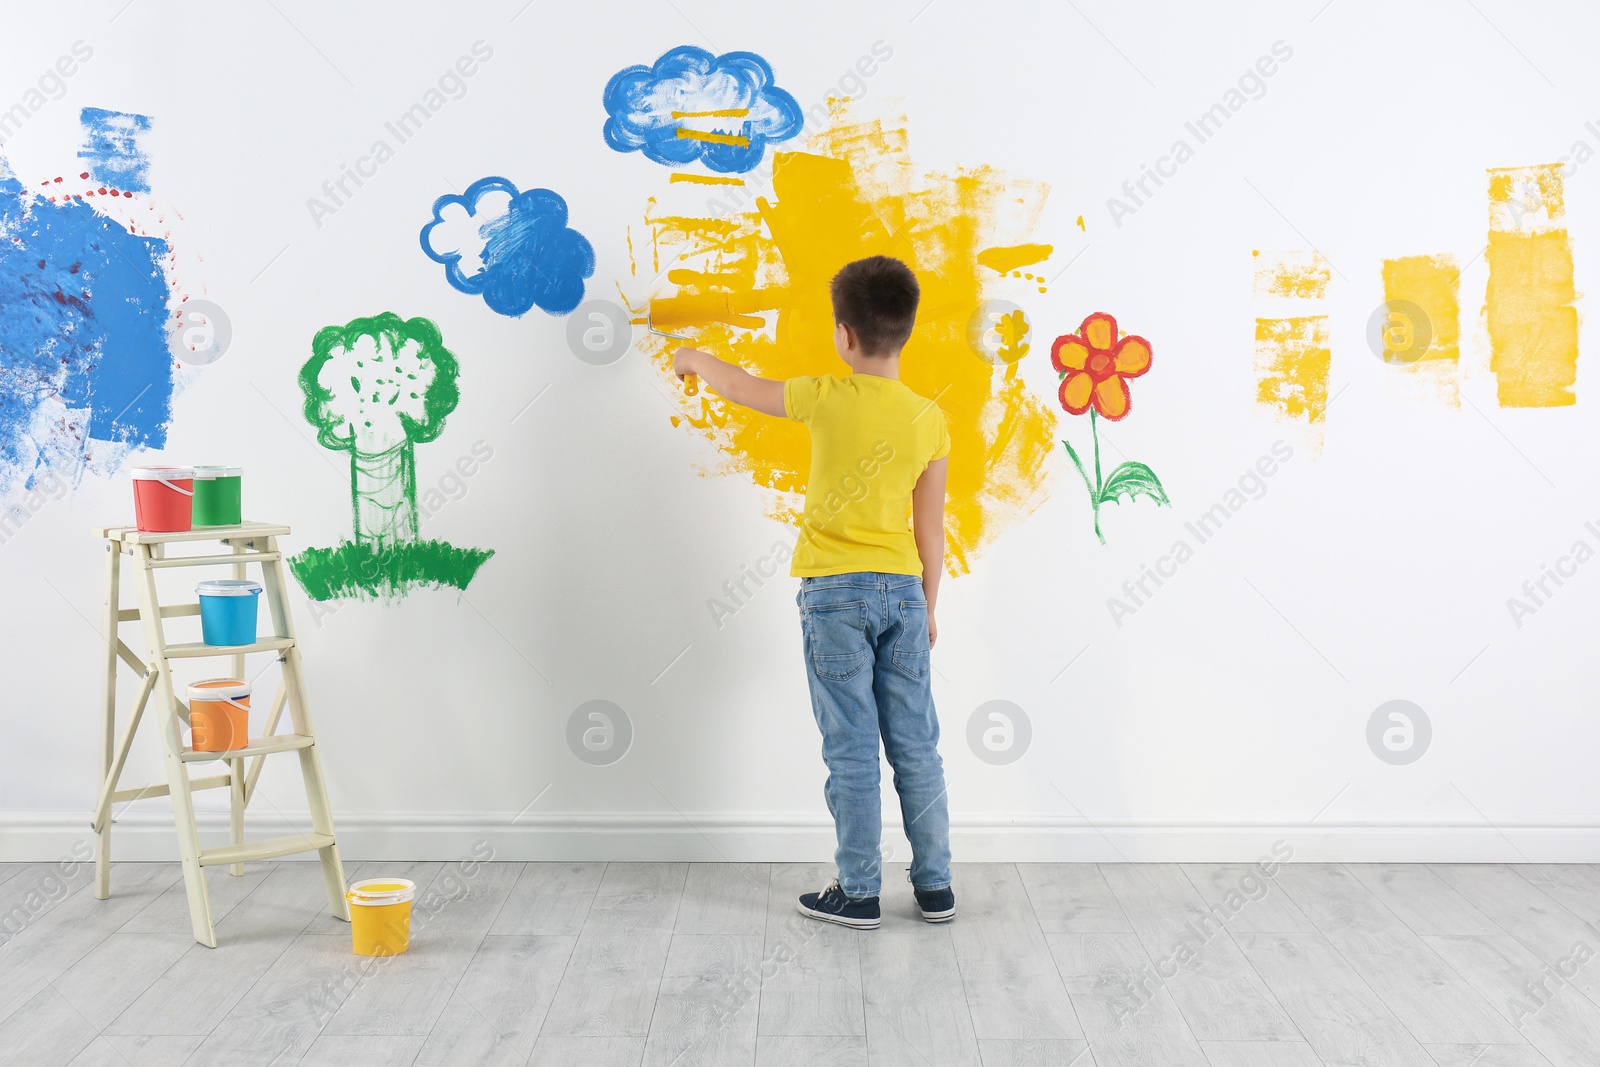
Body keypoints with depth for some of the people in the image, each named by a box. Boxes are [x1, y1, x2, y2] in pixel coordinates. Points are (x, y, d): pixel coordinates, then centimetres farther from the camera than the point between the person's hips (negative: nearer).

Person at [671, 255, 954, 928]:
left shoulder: (828, 399, -11)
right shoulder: (928, 419, -1)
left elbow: (738, 387, 6)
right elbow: (930, 531, 4)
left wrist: (697, 360, 27)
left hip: (834, 592, -3)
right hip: (903, 592, 4)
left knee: (852, 750, 2)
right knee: (916, 746, 11)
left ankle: (858, 892, 10)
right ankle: (935, 886, 19)